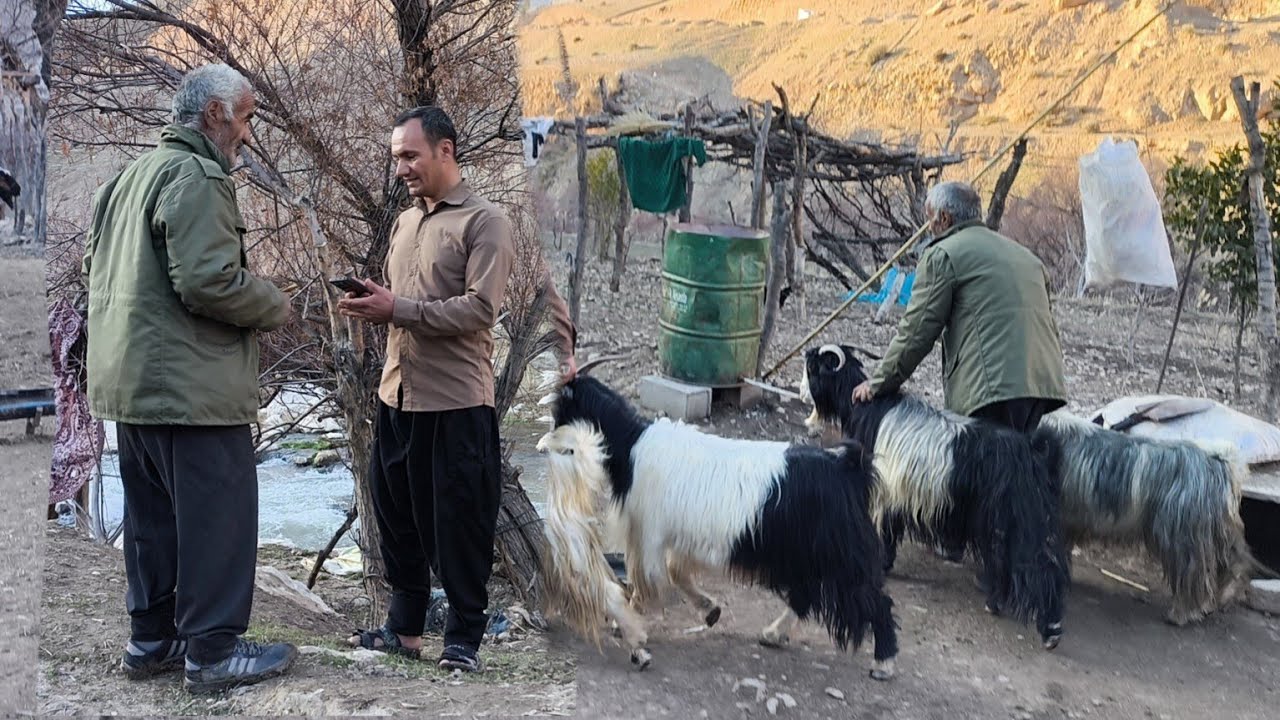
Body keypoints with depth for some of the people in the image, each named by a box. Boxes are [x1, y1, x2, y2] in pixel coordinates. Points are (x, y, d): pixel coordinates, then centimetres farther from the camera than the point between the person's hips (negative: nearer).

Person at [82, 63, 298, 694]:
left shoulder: (130, 175, 17)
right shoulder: (197, 176, -14)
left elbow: (94, 266, 22)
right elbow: (211, 281, -23)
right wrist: (276, 307, -7)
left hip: (130, 381, 10)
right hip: (192, 385, -10)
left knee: (152, 516, 17)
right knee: (217, 518, -1)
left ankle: (150, 640, 26)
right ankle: (214, 653, 5)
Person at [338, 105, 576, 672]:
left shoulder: (485, 221, -8)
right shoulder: (405, 221, 15)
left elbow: (479, 308, -18)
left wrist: (398, 310, -20)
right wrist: (368, 306, 2)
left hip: (457, 402, -7)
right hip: (397, 395, 8)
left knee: (459, 525, 2)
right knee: (397, 518, 14)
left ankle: (464, 638, 15)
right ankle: (405, 627, 28)